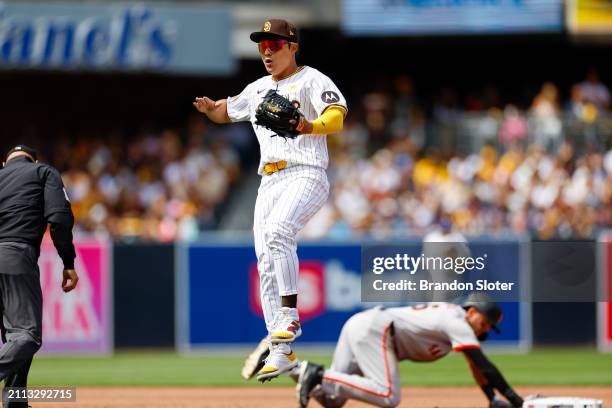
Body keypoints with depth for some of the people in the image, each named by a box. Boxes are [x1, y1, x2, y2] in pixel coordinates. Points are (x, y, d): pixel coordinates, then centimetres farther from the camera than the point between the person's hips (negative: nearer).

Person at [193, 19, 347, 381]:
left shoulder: (312, 80, 0)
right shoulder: (259, 89, 22)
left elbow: (337, 118, -16)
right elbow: (227, 111, 34)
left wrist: (309, 127, -37)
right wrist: (210, 108, 9)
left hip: (306, 176, -7)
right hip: (269, 182, 7)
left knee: (277, 232, -32)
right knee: (267, 265, -1)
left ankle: (290, 317, -27)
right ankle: (282, 351, 0)